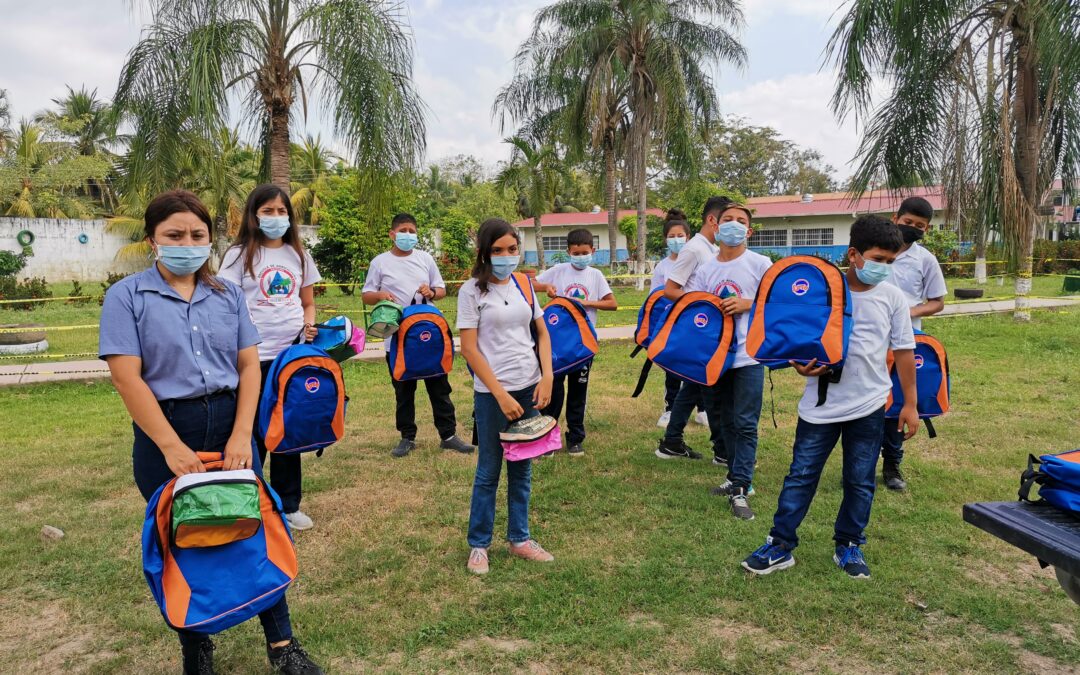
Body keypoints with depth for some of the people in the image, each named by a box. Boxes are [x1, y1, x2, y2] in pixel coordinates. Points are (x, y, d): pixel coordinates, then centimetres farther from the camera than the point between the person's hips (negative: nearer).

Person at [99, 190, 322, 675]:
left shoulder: (228, 294, 6)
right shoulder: (127, 296, -4)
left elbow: (249, 366, 2)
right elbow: (127, 378, -12)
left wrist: (241, 435, -10)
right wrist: (172, 446, -18)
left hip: (229, 422, 3)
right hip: (163, 431, -2)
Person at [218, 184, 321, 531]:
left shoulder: (298, 254, 11)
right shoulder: (239, 255, 0)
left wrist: (309, 325, -3)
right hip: (254, 358, -3)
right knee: (253, 433, 4)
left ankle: (288, 505, 23)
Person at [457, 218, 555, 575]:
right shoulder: (472, 290, -8)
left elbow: (542, 334, 11)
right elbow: (469, 348, -11)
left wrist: (547, 377, -4)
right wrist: (501, 394, -16)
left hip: (529, 388, 5)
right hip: (492, 393, -5)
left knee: (522, 468, 14)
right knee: (489, 471, 6)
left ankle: (519, 538, 28)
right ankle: (478, 544, 21)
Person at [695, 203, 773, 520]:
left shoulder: (760, 264, -3)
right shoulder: (705, 270, 9)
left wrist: (748, 304, -16)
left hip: (748, 355, -5)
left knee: (745, 424, -6)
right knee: (726, 421, 14)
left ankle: (740, 490, -2)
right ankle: (739, 477, 28)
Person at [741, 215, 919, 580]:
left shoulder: (892, 297, 0)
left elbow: (904, 351, 6)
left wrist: (910, 403, 6)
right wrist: (801, 365, -18)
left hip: (869, 405, 2)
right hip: (821, 402, -1)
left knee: (860, 481, 11)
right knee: (801, 475, 4)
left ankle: (849, 545, 28)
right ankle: (780, 545, 13)